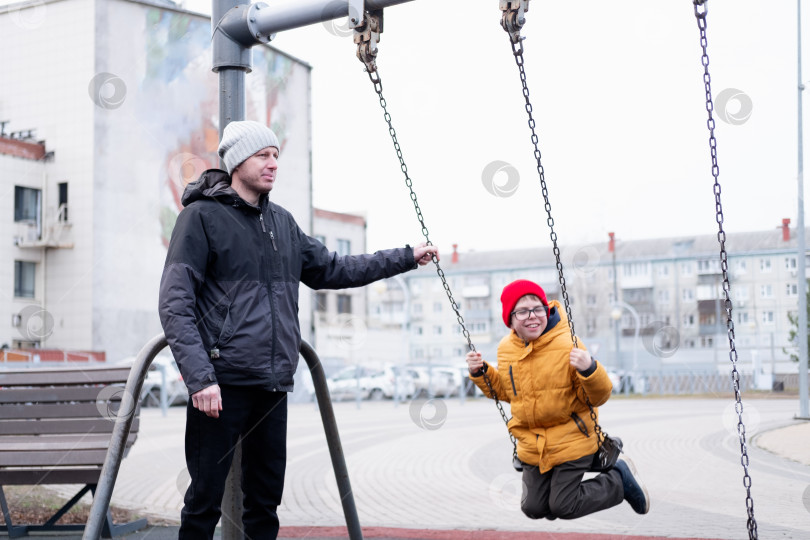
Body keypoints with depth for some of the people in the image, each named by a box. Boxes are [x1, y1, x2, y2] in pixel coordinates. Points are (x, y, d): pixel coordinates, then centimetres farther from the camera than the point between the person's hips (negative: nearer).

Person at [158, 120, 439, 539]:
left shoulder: (282, 222, 16)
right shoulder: (202, 216, -4)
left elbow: (331, 269, 25)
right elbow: (175, 304, -10)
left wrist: (407, 257, 22)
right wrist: (199, 376, -20)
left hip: (273, 385, 7)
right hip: (222, 383, -6)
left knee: (265, 500, 12)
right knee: (206, 498, -4)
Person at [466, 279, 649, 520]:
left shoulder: (567, 345, -20)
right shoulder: (506, 349, -3)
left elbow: (598, 397, -17)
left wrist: (589, 370, -37)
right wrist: (480, 372, 0)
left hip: (571, 442, -5)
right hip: (532, 445, 6)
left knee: (563, 508, 1)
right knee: (534, 508, 13)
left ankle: (620, 478, 21)